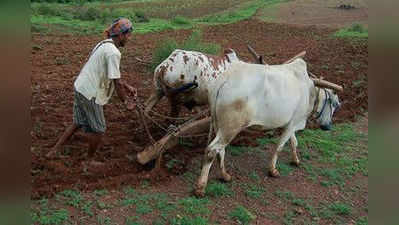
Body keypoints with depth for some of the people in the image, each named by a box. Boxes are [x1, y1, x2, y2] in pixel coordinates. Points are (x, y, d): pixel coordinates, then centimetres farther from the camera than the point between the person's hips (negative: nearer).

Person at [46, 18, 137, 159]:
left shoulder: (104, 44, 10)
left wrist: (127, 86, 17)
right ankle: (91, 158, 26)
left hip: (80, 87, 10)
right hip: (90, 94, -10)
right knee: (98, 129, 7)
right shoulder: (113, 53, -21)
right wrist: (126, 101, -7)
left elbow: (113, 74, 19)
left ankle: (54, 151, 28)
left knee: (78, 123, 23)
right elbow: (117, 82, -19)